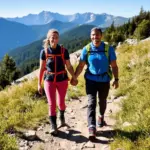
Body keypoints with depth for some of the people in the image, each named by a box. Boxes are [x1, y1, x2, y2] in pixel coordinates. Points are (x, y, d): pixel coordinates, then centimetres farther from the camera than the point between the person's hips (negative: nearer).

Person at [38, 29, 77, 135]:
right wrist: (39, 84, 1)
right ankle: (53, 127, 7)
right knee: (52, 104, -4)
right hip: (49, 80, 0)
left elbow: (69, 66, 1)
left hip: (62, 80, 0)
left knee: (61, 102, 12)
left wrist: (74, 78, -6)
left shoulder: (64, 51, -6)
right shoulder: (44, 51, -5)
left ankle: (62, 116, 44)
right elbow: (41, 68, 0)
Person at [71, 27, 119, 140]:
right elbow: (81, 66, -1)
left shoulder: (109, 49, -10)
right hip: (91, 80, 0)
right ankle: (92, 128, -12)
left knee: (102, 101, 18)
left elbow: (114, 66, -5)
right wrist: (74, 77, -2)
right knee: (91, 102, -9)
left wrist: (116, 79, -9)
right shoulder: (86, 49, -8)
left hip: (104, 80, 1)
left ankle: (101, 116, 47)